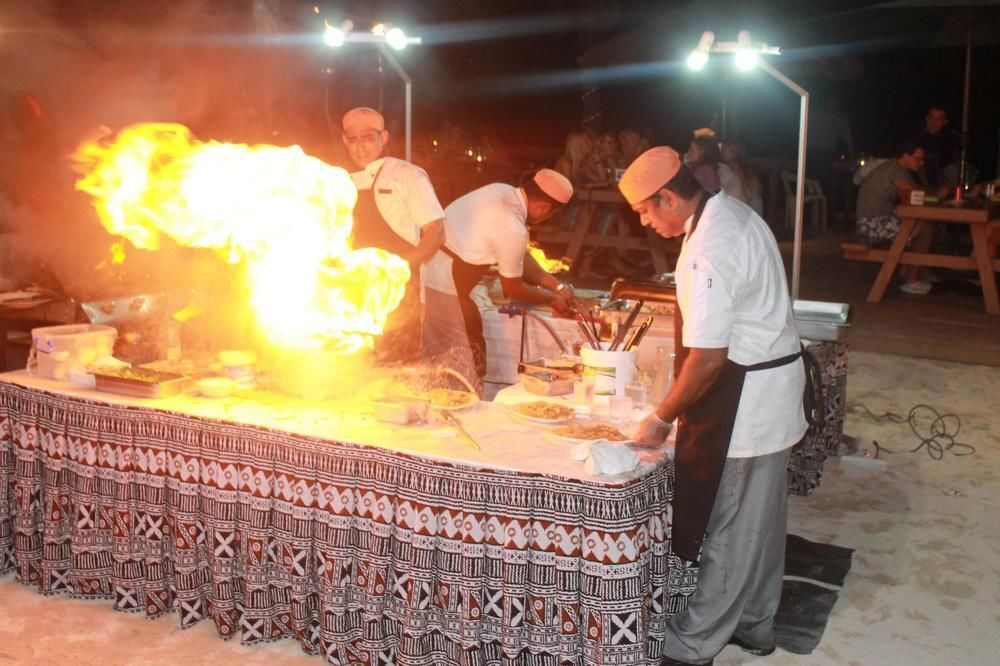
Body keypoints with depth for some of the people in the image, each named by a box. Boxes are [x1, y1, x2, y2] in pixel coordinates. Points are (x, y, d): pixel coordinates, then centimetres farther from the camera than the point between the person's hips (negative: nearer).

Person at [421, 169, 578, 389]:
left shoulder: (502, 191, 3)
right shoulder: (513, 231, -23)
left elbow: (521, 258, 15)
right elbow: (512, 288, -6)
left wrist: (558, 286, 18)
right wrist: (552, 299, 10)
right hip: (442, 291, -9)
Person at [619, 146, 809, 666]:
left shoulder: (711, 247, -25)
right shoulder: (730, 213, 6)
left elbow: (709, 356, -26)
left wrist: (663, 418, -15)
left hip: (745, 395, -10)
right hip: (772, 388, 10)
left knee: (728, 525, 2)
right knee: (759, 516, 19)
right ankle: (753, 624, 34)